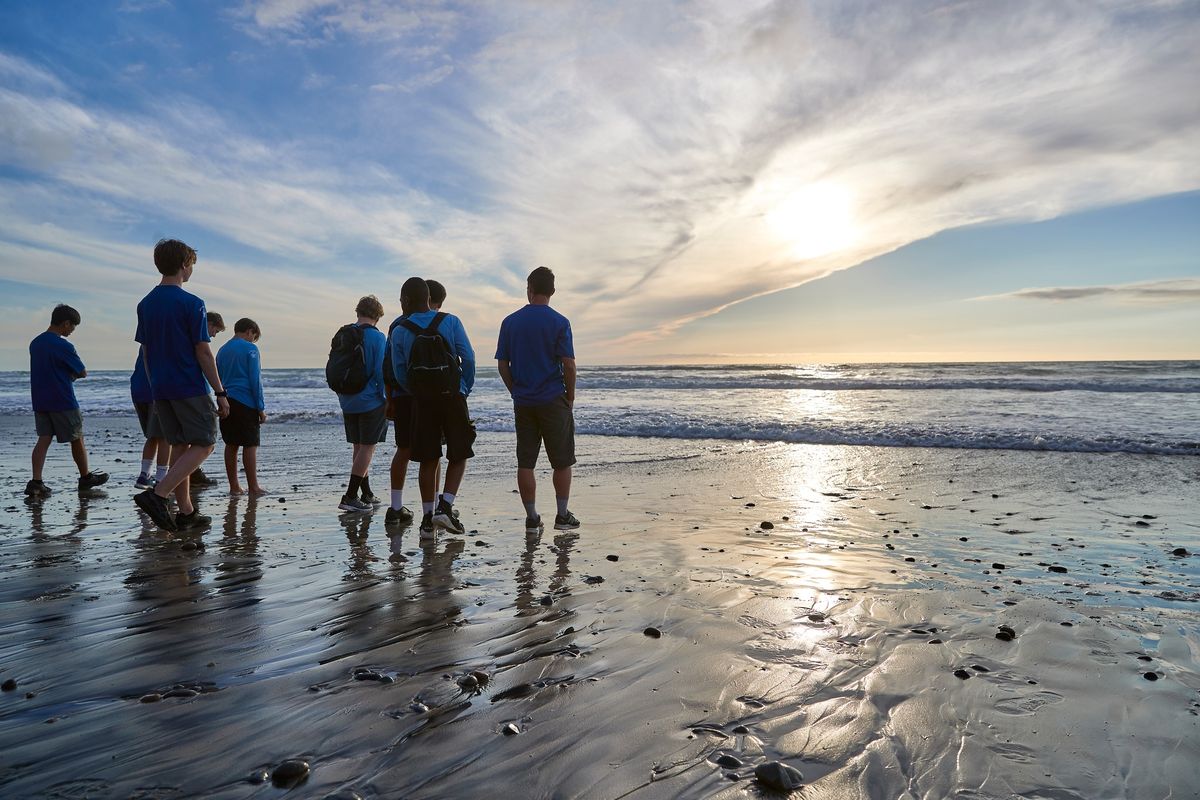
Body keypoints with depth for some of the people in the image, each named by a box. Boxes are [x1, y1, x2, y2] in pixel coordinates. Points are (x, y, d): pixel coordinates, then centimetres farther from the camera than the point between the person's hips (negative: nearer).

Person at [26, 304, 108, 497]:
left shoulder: (35, 343, 9)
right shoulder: (63, 346, -16)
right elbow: (83, 373, -8)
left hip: (39, 400, 7)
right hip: (63, 402, -7)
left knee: (43, 439, 4)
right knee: (77, 439, 8)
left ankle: (36, 482, -7)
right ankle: (86, 477, 21)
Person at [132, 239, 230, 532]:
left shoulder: (145, 304, 10)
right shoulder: (191, 303, -12)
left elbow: (145, 351, 13)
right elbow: (203, 352, -13)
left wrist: (155, 389, 20)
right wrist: (220, 392, -8)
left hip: (161, 389, 7)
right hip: (190, 388, -7)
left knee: (180, 446, 12)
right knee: (204, 444, 2)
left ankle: (186, 512, 14)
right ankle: (157, 494, -11)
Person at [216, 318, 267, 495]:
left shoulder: (222, 350, 16)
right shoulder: (250, 348, -5)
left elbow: (218, 380, 18)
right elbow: (255, 380, -10)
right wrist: (261, 408, -7)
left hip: (226, 403, 7)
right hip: (246, 403, -7)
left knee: (231, 445, 9)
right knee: (250, 445, -3)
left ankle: (234, 486, 12)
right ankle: (253, 486, -1)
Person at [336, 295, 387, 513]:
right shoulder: (378, 337, -11)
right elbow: (381, 371, -15)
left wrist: (343, 398, 19)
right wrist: (387, 399, -6)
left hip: (348, 403, 6)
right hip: (372, 402, -6)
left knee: (359, 448, 13)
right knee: (367, 448, -1)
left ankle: (367, 495, 22)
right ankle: (349, 497, -5)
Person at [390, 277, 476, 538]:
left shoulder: (400, 332, 0)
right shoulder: (450, 322, -3)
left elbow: (399, 372, 3)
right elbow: (468, 357, -6)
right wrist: (466, 388, 5)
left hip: (422, 402, 2)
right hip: (453, 398, -1)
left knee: (428, 460, 9)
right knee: (458, 456, 9)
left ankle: (427, 517, 13)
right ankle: (445, 506, -6)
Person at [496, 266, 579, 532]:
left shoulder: (510, 322, 4)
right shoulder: (559, 322, -6)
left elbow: (502, 365, 5)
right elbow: (568, 364, -10)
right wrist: (570, 397, 2)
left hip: (522, 402, 3)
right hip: (554, 401, -3)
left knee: (525, 462, 7)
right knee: (562, 461, 8)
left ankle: (532, 518, 11)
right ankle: (562, 516, 13)